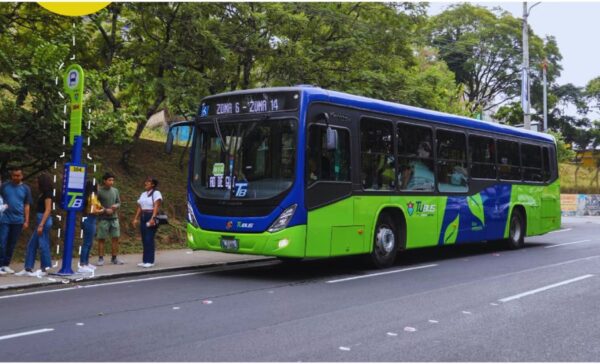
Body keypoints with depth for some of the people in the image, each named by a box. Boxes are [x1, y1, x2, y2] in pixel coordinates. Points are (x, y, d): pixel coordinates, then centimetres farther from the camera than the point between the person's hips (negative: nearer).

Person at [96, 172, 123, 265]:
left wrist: (116, 206, -7)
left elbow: (119, 202, 15)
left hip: (114, 218, 5)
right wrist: (105, 210, -15)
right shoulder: (99, 191, -5)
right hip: (103, 218, -5)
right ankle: (101, 258, 5)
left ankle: (114, 258, 11)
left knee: (115, 238, 3)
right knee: (101, 239, 0)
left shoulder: (115, 190, 10)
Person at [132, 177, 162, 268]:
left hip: (151, 217, -7)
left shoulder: (156, 193, -4)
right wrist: (136, 218, 7)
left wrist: (153, 218, -25)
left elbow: (156, 206, -14)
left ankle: (150, 261, -7)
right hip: (143, 217, 7)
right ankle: (145, 260, 10)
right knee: (144, 240, 6)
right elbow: (139, 207, 16)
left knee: (149, 239, -10)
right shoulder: (143, 194, 18)